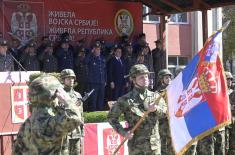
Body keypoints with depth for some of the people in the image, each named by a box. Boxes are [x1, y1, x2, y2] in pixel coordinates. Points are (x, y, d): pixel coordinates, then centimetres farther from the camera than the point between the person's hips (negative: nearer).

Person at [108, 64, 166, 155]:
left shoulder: (155, 96, 9)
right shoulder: (126, 99, -2)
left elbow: (165, 112, -4)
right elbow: (111, 117, 1)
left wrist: (156, 109, -25)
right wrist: (123, 132, -8)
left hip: (154, 144, 4)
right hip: (136, 145, -3)